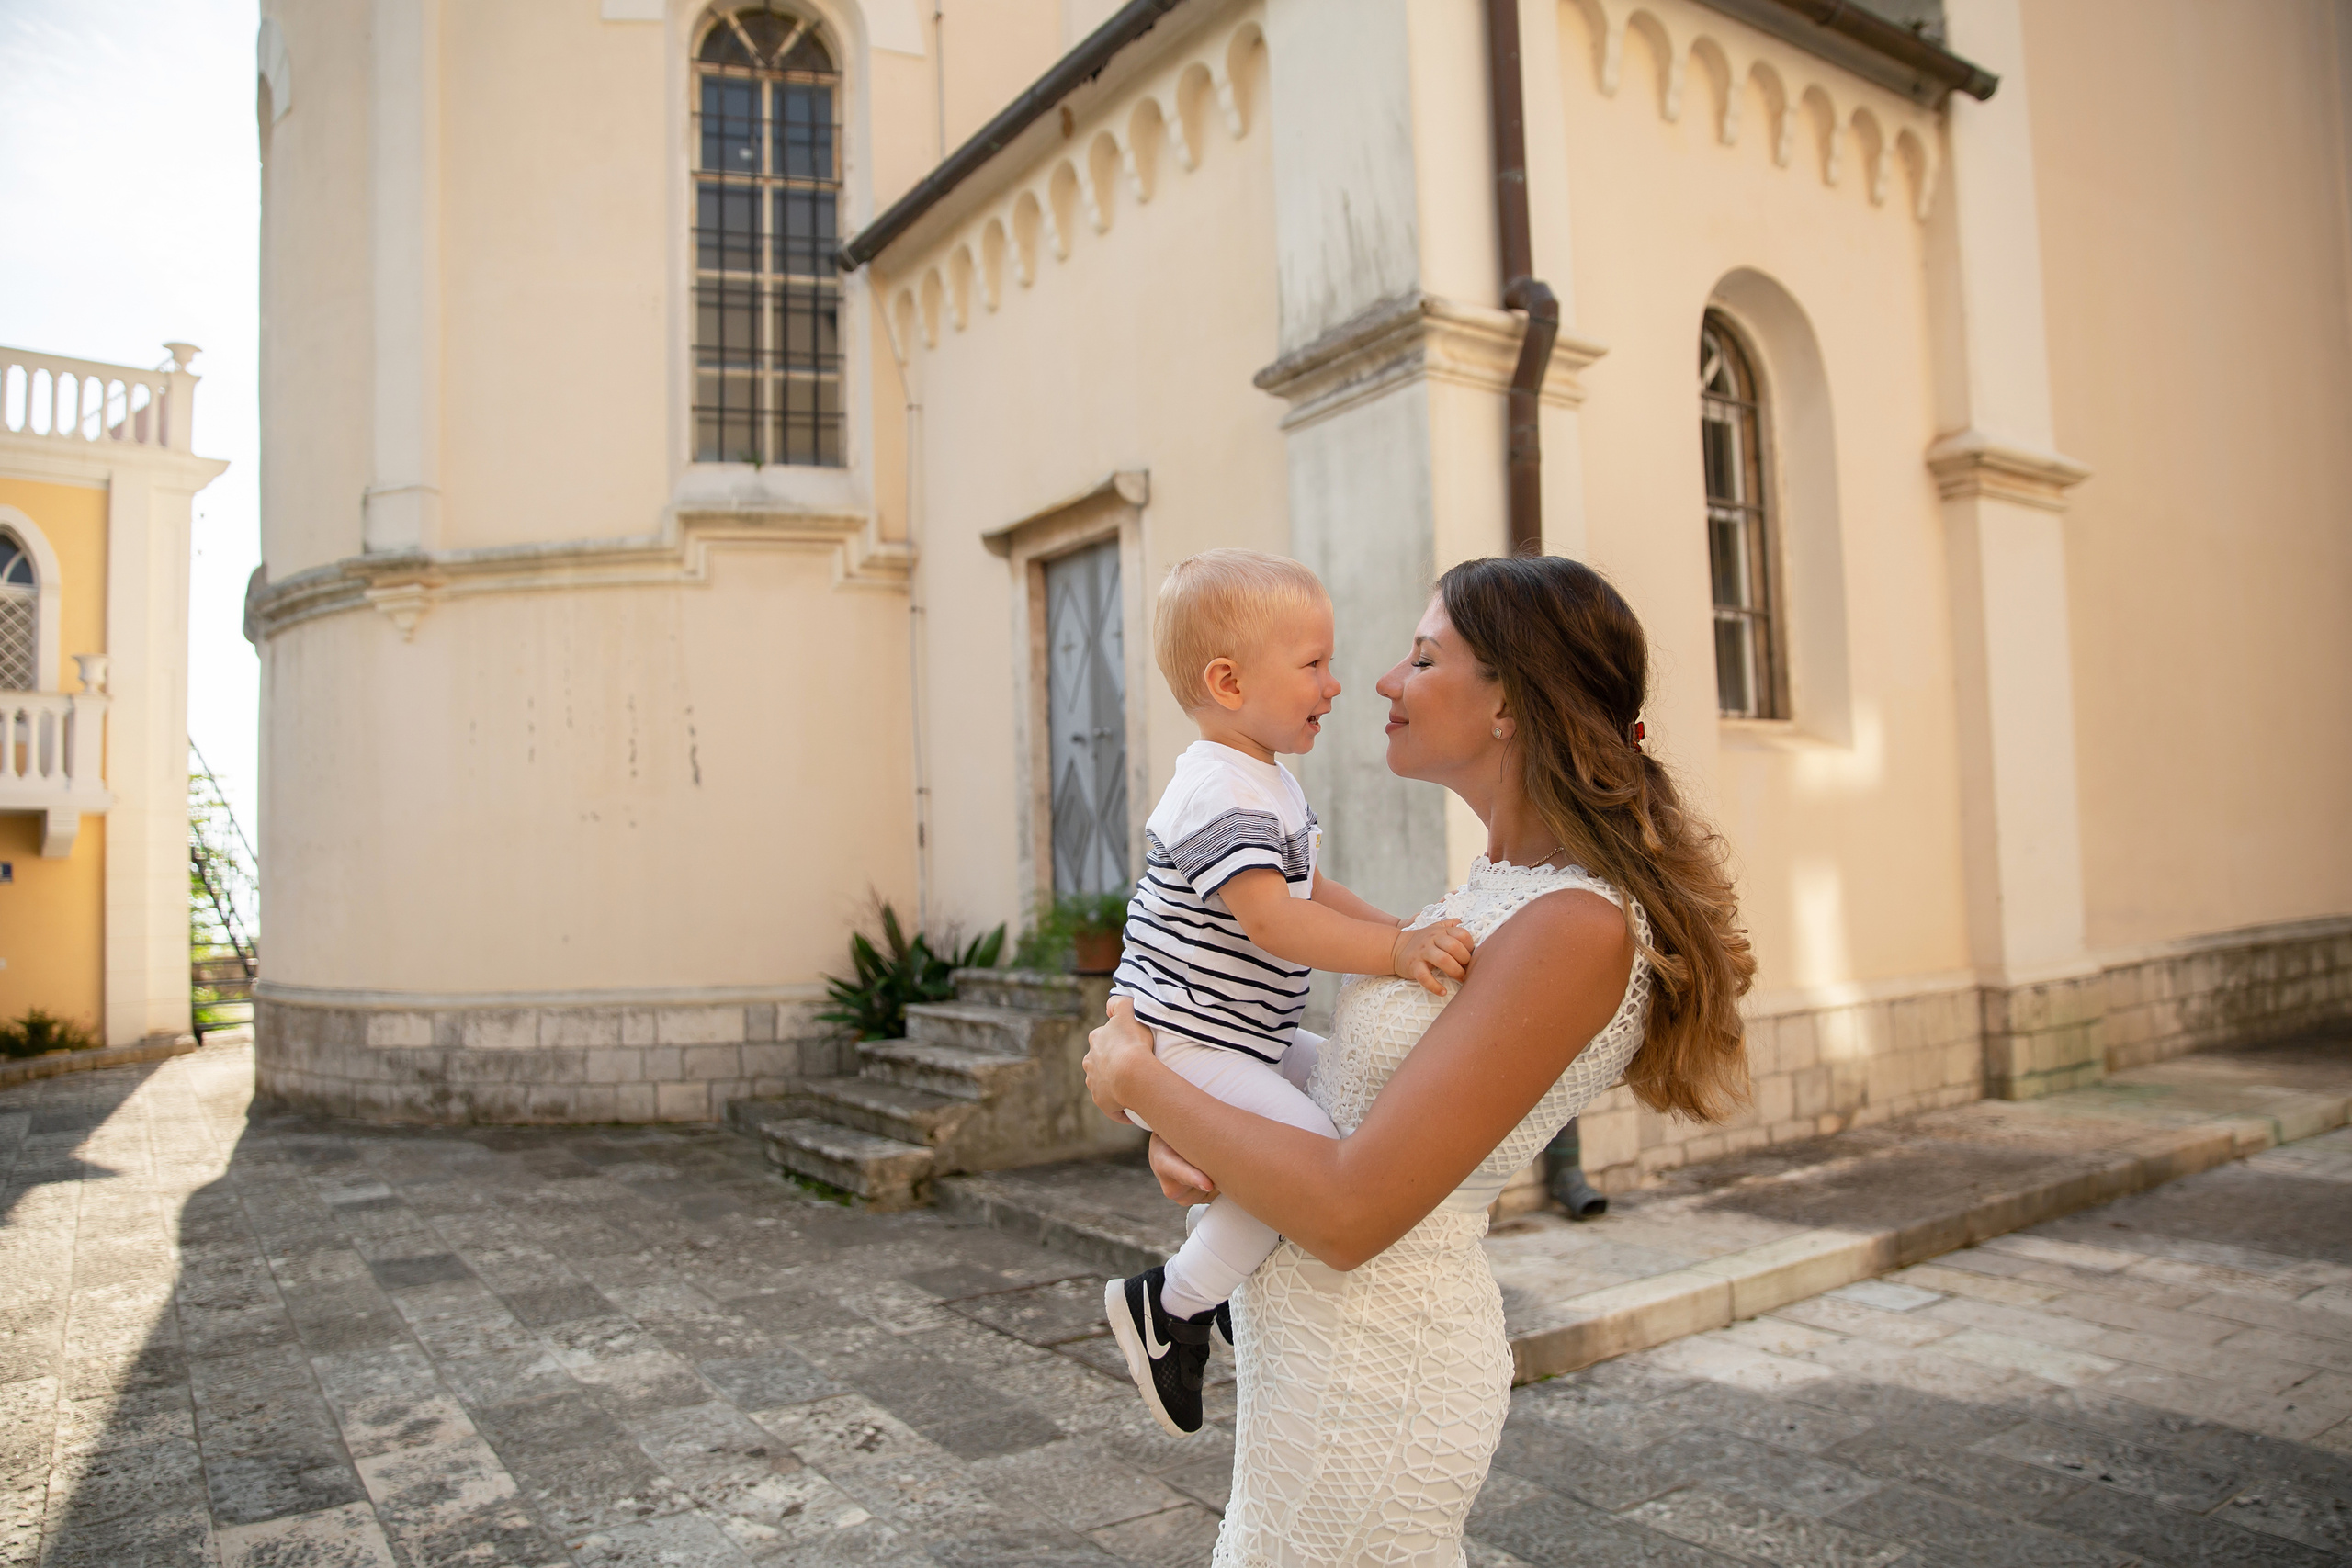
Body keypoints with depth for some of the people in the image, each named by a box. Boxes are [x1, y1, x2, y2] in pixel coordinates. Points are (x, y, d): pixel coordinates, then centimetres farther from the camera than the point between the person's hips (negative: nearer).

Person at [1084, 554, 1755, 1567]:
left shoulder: (1578, 926, -24)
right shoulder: (1505, 886, 5)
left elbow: (1348, 1214, -26)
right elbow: (1374, 1083, 13)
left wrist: (1137, 1081, -14)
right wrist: (1186, 1131, -5)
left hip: (1369, 1362, -9)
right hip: (1318, 1334, 9)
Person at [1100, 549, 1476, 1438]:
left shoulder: (1270, 784, 14)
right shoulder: (1222, 792, -21)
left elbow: (1307, 890, 25)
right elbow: (1271, 921, -30)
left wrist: (1399, 930, 15)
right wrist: (1398, 953, -34)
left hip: (1241, 1040, 11)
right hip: (1176, 1045, -11)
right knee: (1308, 1149, -25)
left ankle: (1224, 1269, 25)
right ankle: (1169, 1307, -6)